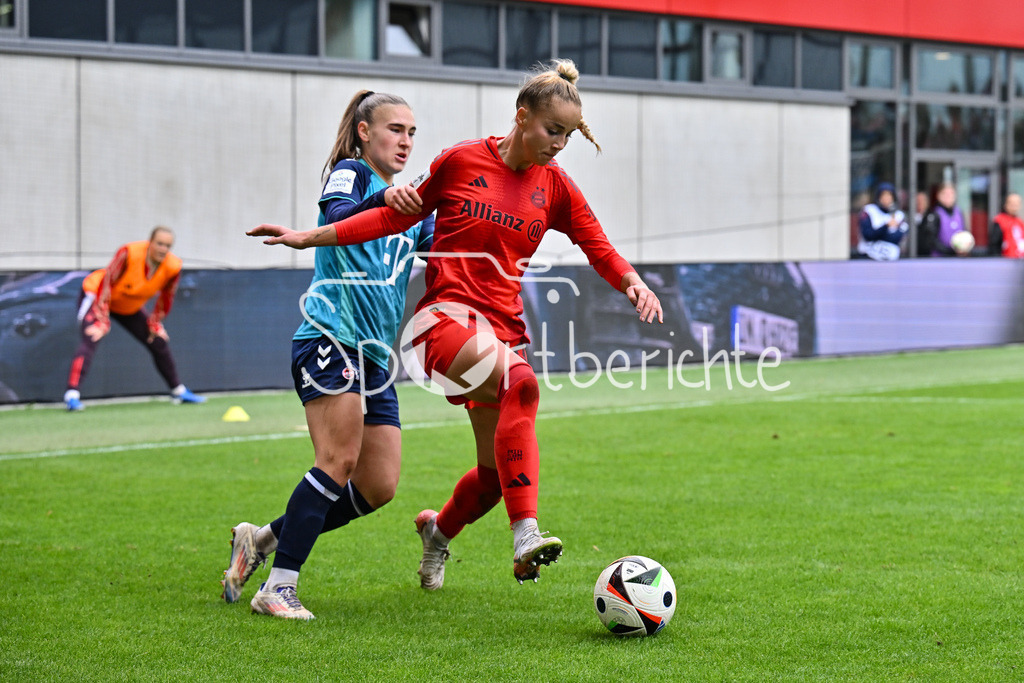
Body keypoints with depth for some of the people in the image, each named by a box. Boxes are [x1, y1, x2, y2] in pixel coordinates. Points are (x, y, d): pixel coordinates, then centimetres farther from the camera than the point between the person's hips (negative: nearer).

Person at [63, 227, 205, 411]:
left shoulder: (173, 267, -20)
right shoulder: (129, 253, -35)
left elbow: (166, 297, 1)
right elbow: (106, 284, -30)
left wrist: (155, 323, 4)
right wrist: (102, 322, -32)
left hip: (130, 308, 6)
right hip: (96, 293, -6)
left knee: (159, 343, 8)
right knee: (91, 339, -29)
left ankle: (178, 392, 28)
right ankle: (72, 394, -37)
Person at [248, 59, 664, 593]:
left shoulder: (556, 188, 9)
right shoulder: (462, 161, 1)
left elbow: (601, 252, 12)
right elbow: (398, 215, 10)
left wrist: (633, 282, -10)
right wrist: (310, 237, 8)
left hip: (502, 325, 5)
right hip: (446, 312, -5)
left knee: (498, 471, 5)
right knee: (520, 383, -36)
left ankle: (438, 530, 40)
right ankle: (526, 536, -44)